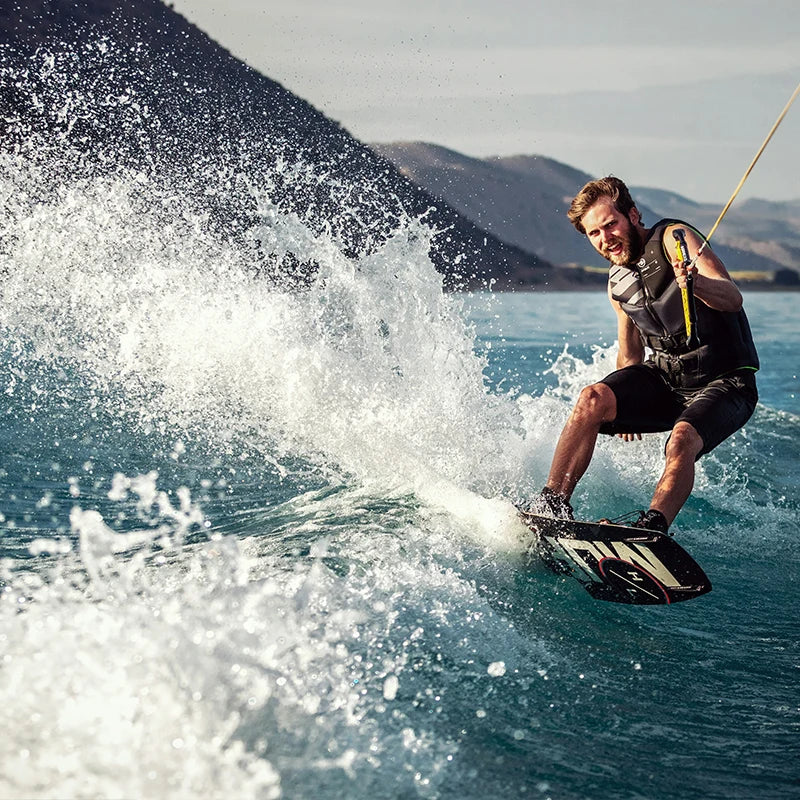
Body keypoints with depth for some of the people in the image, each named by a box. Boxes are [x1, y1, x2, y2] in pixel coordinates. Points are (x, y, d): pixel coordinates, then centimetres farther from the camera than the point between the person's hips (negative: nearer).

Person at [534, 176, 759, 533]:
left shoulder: (672, 238, -12)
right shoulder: (617, 283, 9)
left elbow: (733, 299, -25)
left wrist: (697, 284, -46)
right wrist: (623, 407, 14)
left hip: (724, 382, -5)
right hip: (663, 376, 5)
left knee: (682, 440, -35)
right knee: (592, 399, -21)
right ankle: (551, 503, -23)